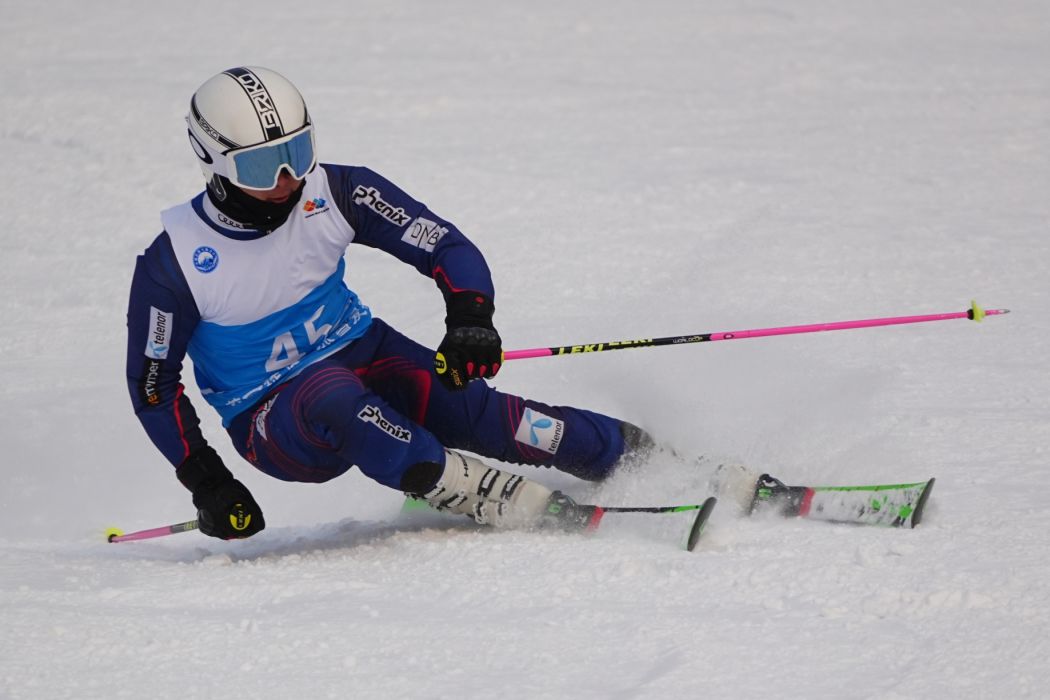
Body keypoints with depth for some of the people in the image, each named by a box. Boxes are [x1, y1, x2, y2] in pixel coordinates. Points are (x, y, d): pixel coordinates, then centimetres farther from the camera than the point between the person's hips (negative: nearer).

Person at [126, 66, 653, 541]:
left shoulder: (333, 193, -12)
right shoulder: (172, 266, -18)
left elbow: (445, 245, -9)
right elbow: (153, 385, -6)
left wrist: (470, 319, -29)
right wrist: (205, 481, -13)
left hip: (362, 353, 4)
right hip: (272, 420, -3)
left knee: (469, 405, -24)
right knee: (332, 399, -37)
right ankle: (510, 503, -41)